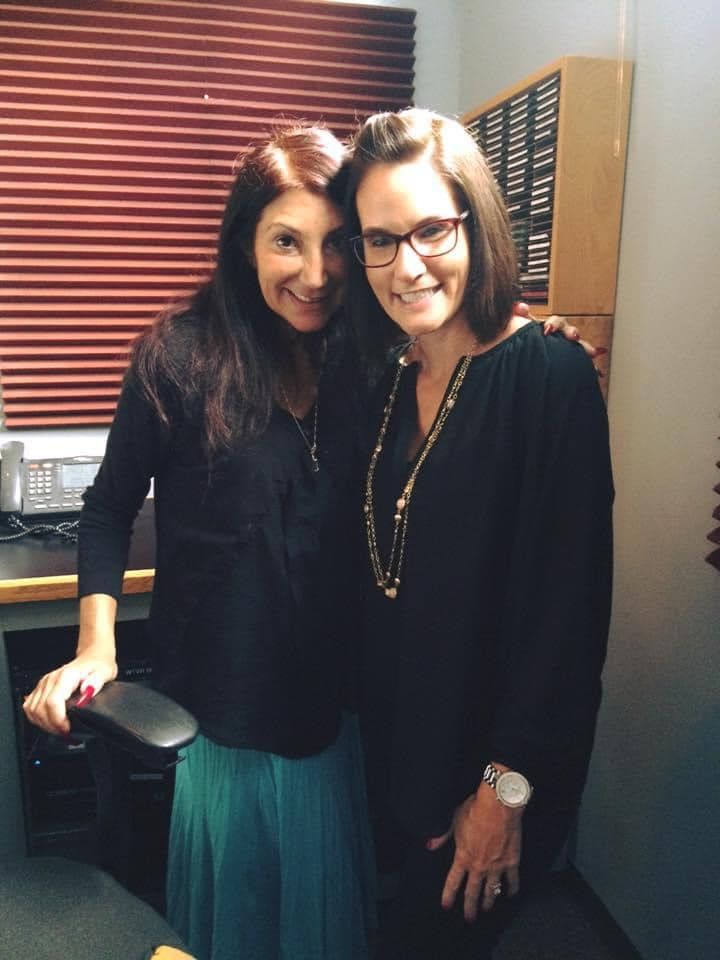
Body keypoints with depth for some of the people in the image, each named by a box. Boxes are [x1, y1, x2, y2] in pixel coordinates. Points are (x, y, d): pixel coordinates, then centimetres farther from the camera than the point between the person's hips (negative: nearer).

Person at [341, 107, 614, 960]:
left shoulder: (550, 376, -19)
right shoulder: (392, 384, 0)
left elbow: (566, 603, -20)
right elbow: (377, 578, 6)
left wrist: (508, 788, -16)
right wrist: (363, 724, 5)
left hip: (488, 759, -6)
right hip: (393, 739, 6)